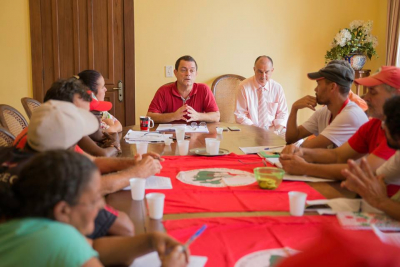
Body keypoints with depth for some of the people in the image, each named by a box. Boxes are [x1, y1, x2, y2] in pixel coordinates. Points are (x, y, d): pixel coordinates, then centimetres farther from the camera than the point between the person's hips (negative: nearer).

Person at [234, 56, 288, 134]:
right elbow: (240, 115, -3)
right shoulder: (244, 87, -2)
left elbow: (282, 114, 10)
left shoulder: (278, 88, 6)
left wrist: (276, 131, -11)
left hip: (272, 131, 3)